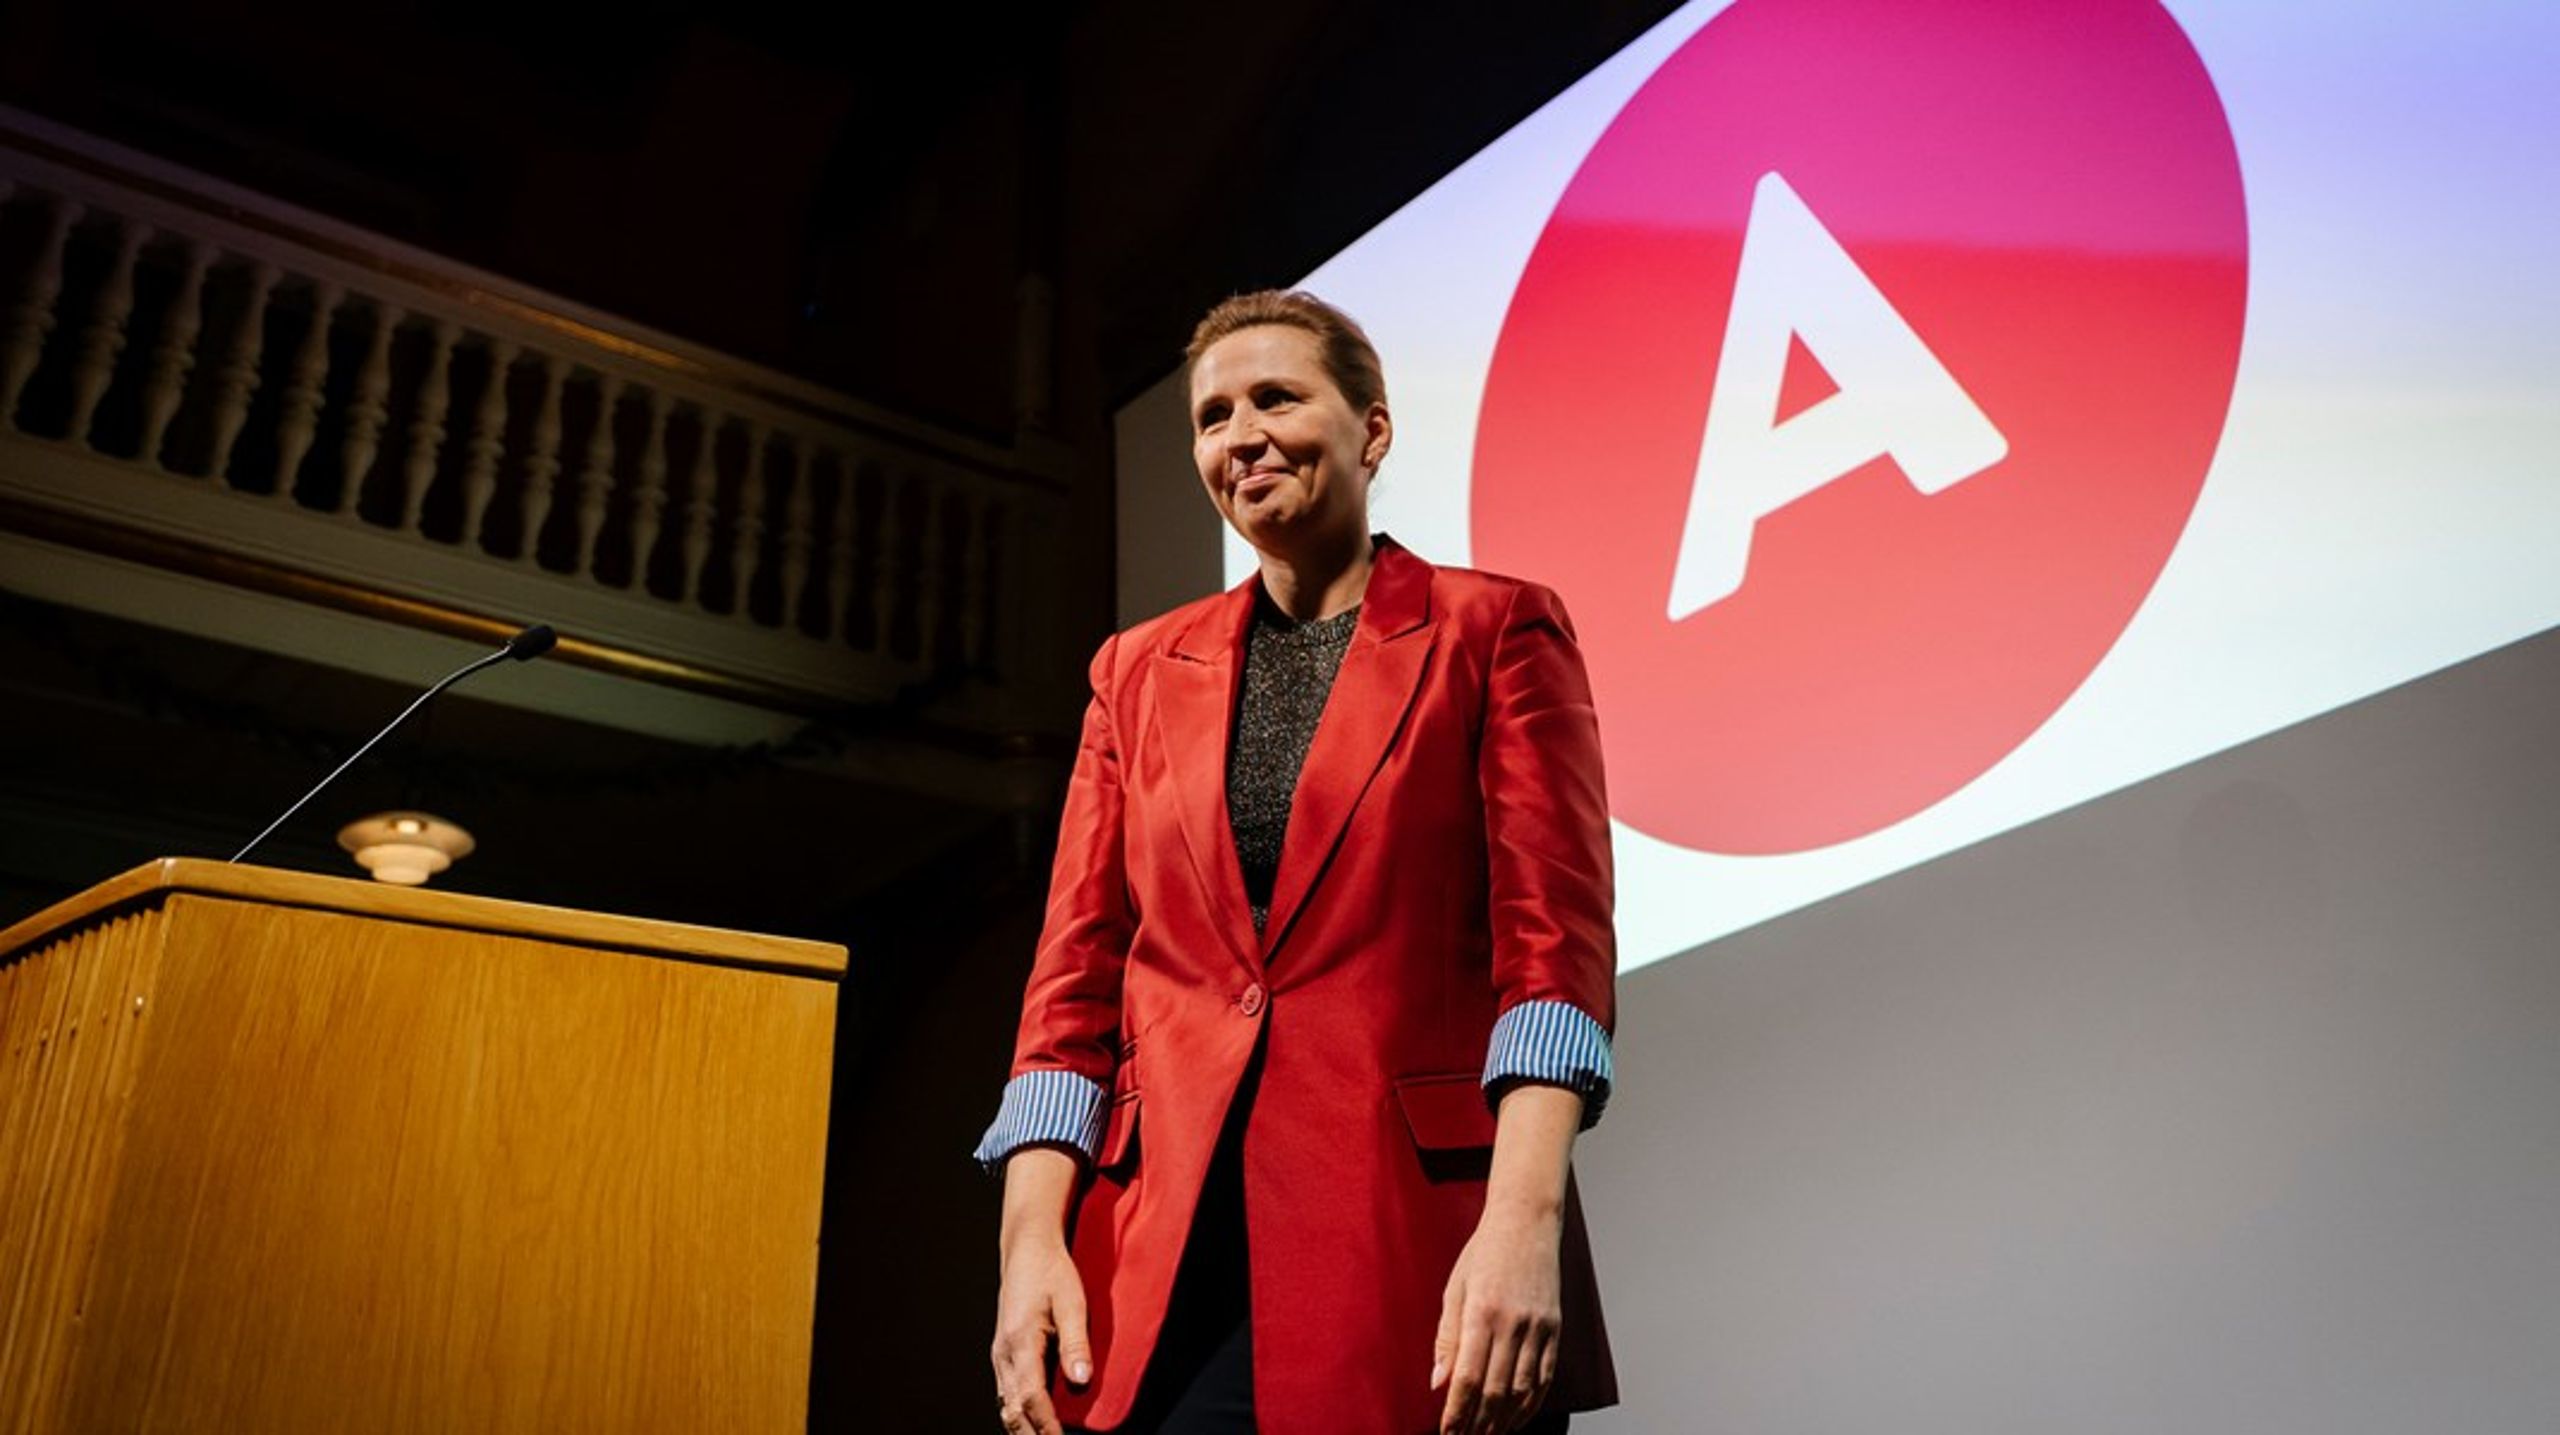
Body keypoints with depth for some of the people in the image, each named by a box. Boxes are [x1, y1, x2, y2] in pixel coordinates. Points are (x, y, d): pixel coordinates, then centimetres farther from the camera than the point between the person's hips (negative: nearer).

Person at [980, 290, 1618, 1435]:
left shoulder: (1495, 629, 3)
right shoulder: (1139, 669, 13)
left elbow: (1553, 933, -7)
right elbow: (1078, 970, 8)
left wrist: (1524, 1219, -20)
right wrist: (1031, 1239, -4)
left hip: (1416, 1259, -3)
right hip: (1160, 1273, 3)